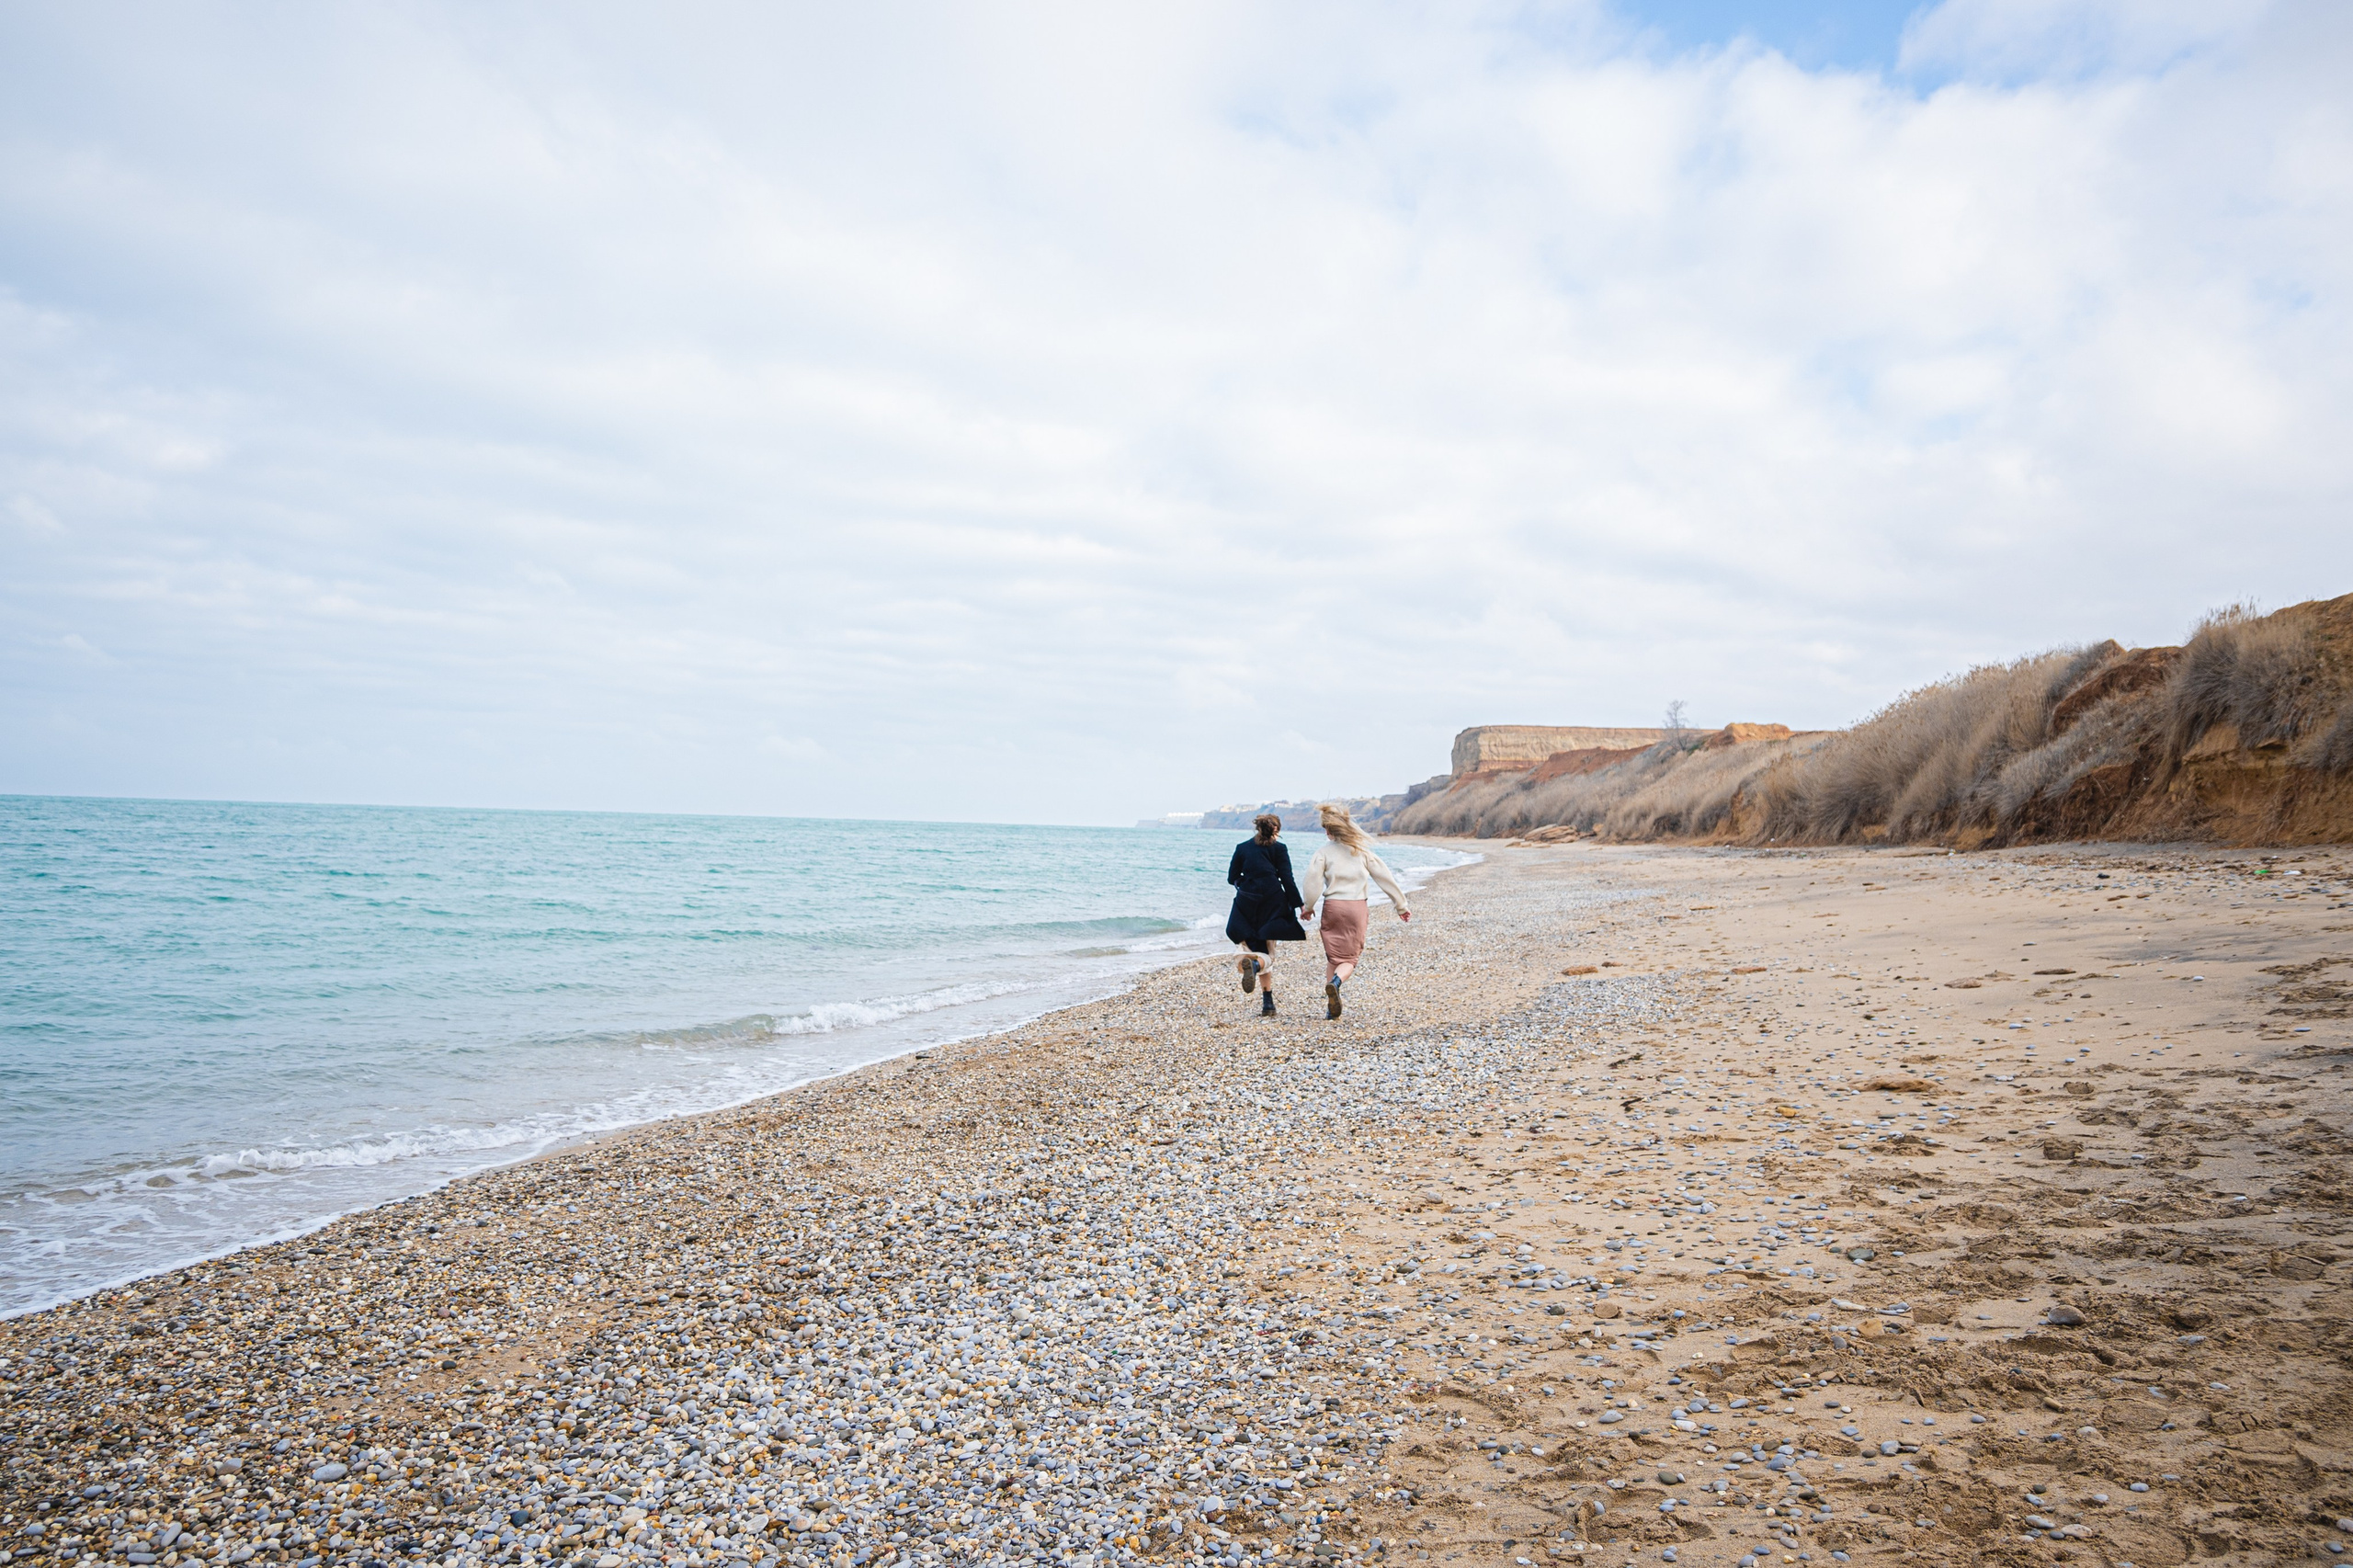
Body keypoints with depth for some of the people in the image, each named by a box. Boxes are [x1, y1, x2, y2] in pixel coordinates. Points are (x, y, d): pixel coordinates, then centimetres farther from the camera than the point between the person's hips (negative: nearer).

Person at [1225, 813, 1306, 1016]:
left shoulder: (1242, 847, 9)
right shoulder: (1279, 848, 1)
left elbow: (1232, 878, 9)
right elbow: (1287, 880, -4)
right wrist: (1299, 905, -1)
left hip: (1247, 904, 2)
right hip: (1273, 904, -2)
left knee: (1265, 954, 9)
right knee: (1268, 952, 7)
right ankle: (1254, 964, -30)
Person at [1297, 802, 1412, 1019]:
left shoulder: (1324, 853, 1)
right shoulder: (1362, 852, 7)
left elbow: (1313, 880, -10)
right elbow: (1385, 878, 9)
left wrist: (1308, 907, 5)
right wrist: (1401, 905, 16)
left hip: (1332, 907, 0)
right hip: (1357, 907, 0)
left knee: (1333, 956, 11)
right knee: (1349, 957, 5)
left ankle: (1331, 1007, 5)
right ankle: (1336, 982, -28)